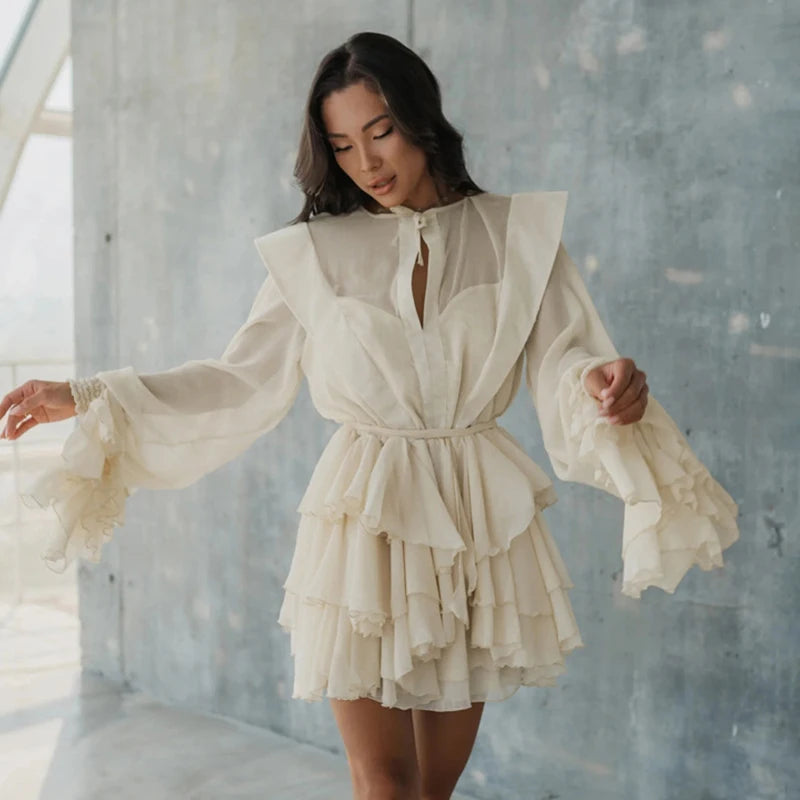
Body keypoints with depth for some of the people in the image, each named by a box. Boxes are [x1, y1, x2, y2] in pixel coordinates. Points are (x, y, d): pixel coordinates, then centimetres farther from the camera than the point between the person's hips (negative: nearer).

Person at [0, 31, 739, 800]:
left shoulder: (517, 235, 4)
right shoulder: (314, 254, 4)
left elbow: (561, 364, -4)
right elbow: (240, 380, 6)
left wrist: (605, 387, -28)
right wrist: (85, 398, 0)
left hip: (479, 522, 1)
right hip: (365, 515, -1)